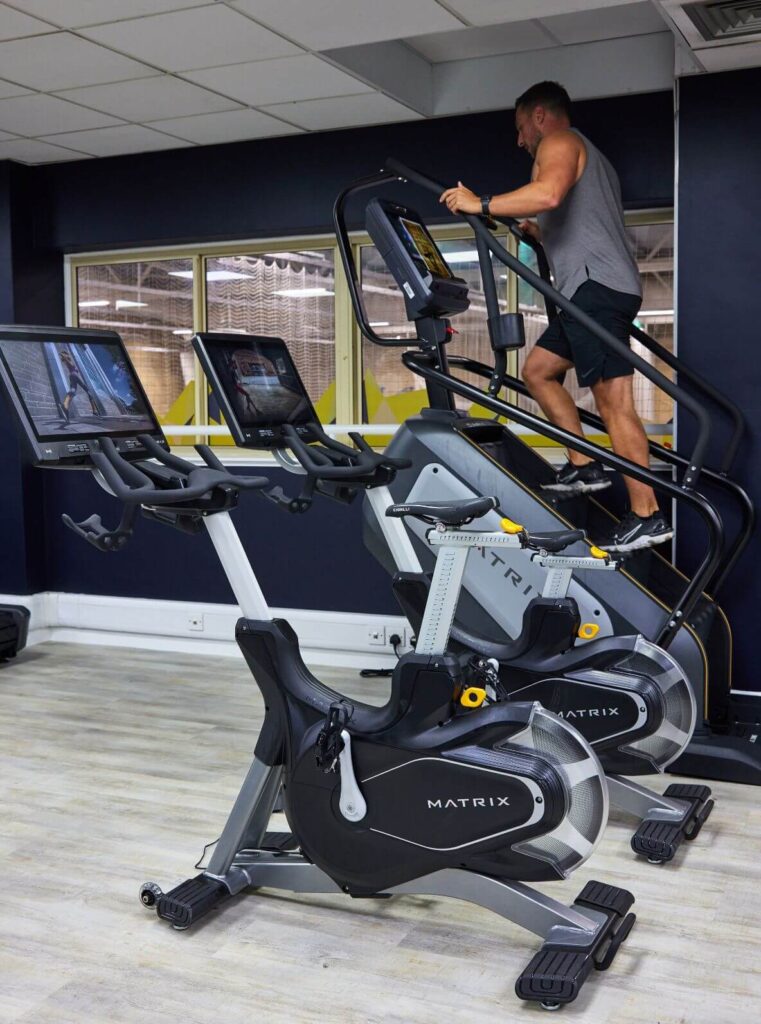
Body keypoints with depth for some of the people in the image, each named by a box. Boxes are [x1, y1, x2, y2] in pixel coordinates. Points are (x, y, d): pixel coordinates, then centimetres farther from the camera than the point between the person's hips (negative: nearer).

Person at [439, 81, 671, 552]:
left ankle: (648, 516, -13)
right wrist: (539, 234, 32)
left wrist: (481, 204, -14)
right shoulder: (590, 158, 32)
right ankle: (585, 465, 13)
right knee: (538, 369, 17)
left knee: (613, 399, -13)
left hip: (596, 285, -10)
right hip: (594, 288, 10)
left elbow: (549, 193, -22)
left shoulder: (558, 141, 2)